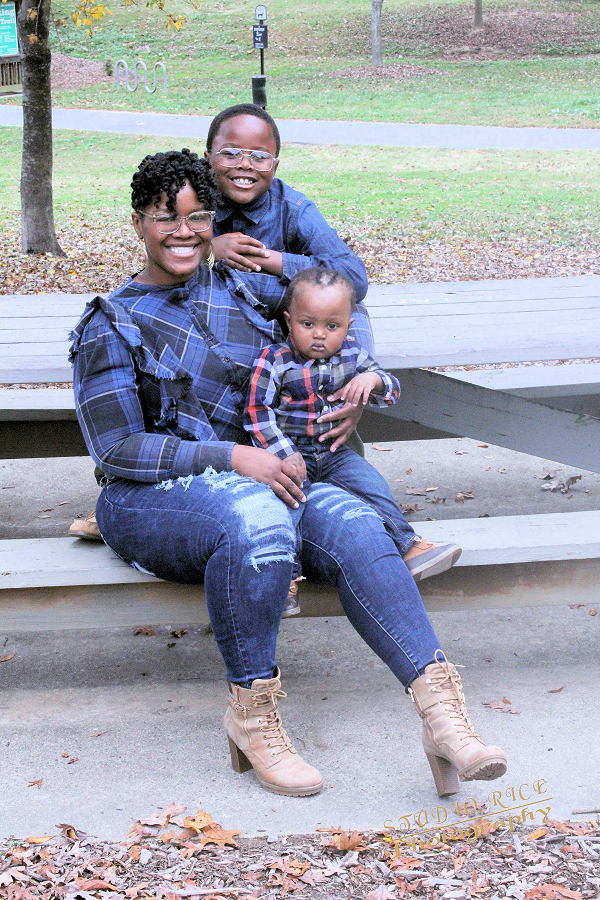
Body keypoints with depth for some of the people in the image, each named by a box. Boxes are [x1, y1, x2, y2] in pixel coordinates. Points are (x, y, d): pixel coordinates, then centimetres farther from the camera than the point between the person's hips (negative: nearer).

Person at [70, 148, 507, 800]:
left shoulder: (241, 291, 14)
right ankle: (250, 716, -24)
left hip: (259, 476, 4)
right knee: (256, 517, -39)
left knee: (354, 525, -28)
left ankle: (444, 715, -39)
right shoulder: (111, 326, 2)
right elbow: (116, 449, -7)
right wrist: (232, 458, -18)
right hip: (149, 501, -4)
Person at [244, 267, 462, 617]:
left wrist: (373, 380, -16)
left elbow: (392, 389, 10)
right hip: (289, 452, -4)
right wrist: (285, 454, -19)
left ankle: (408, 546, -13)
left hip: (335, 453, 4)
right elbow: (257, 413, -11)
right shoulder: (274, 361, -9)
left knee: (371, 484, -16)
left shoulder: (352, 356, 4)